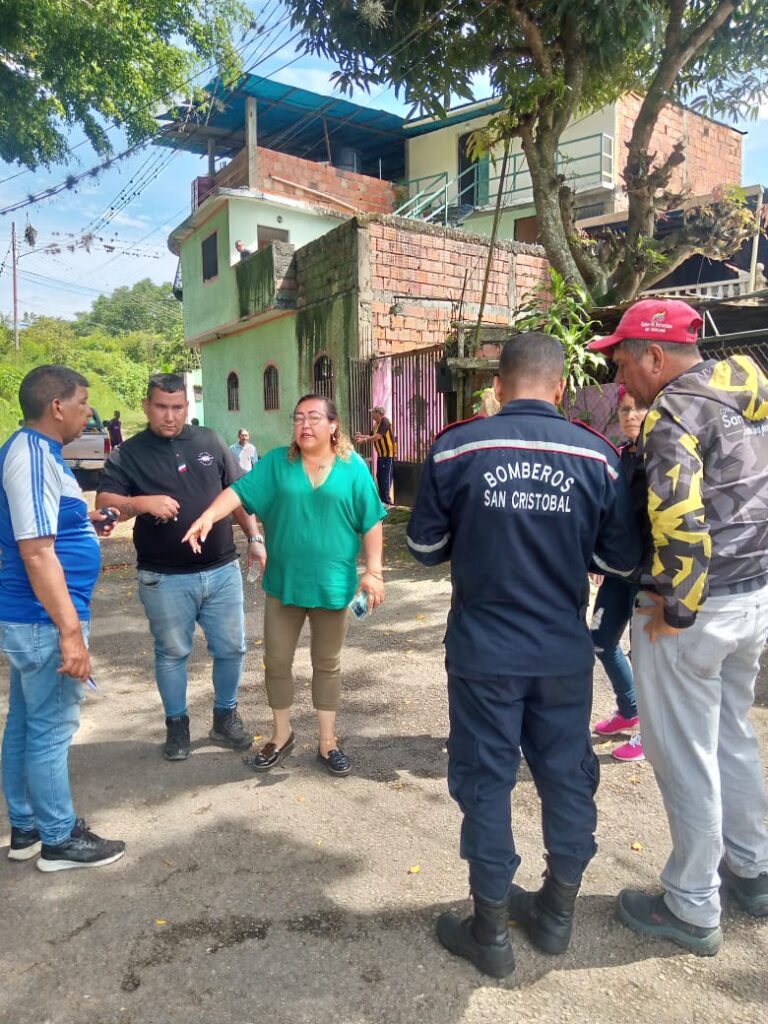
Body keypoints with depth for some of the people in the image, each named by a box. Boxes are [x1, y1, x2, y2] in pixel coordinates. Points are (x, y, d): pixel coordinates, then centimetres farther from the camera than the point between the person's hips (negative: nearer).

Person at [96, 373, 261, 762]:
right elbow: (104, 501, -9)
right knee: (171, 654, 11)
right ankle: (177, 724, 30)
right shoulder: (129, 453, 0)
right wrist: (141, 502, -28)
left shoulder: (210, 442, 6)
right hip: (165, 579, -2)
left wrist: (254, 538, 5)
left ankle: (226, 716, 31)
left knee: (231, 648, 10)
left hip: (222, 570, 2)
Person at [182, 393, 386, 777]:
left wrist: (373, 571, -5)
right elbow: (240, 490, -11)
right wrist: (209, 515, -28)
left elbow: (371, 522, 0)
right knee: (276, 662, 11)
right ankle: (281, 734, 33)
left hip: (333, 584, -1)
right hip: (283, 583, 2)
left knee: (327, 664, 12)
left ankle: (327, 742, 28)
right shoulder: (276, 462, 1)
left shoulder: (353, 468, -2)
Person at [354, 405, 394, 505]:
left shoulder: (385, 421, -15)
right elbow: (371, 436, 15)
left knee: (386, 477, -8)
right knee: (379, 476, 9)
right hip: (381, 454, 9)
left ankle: (386, 500, -6)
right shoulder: (376, 424, 12)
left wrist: (363, 439, -18)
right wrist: (361, 436, 1)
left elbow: (377, 437, -23)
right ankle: (382, 498, 14)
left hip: (388, 454, -9)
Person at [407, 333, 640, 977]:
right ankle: (557, 913, 37)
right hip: (566, 651, 2)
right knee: (568, 777, 19)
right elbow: (621, 559, 1)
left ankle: (491, 932, 27)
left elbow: (424, 545, -2)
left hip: (483, 650, -1)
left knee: (485, 781, 12)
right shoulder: (597, 455, -6)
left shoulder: (455, 448, -10)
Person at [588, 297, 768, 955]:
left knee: (684, 757, 6)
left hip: (697, 606, -9)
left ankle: (692, 910, 22)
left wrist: (675, 606, -19)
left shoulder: (675, 411, -17)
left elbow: (679, 516, -29)